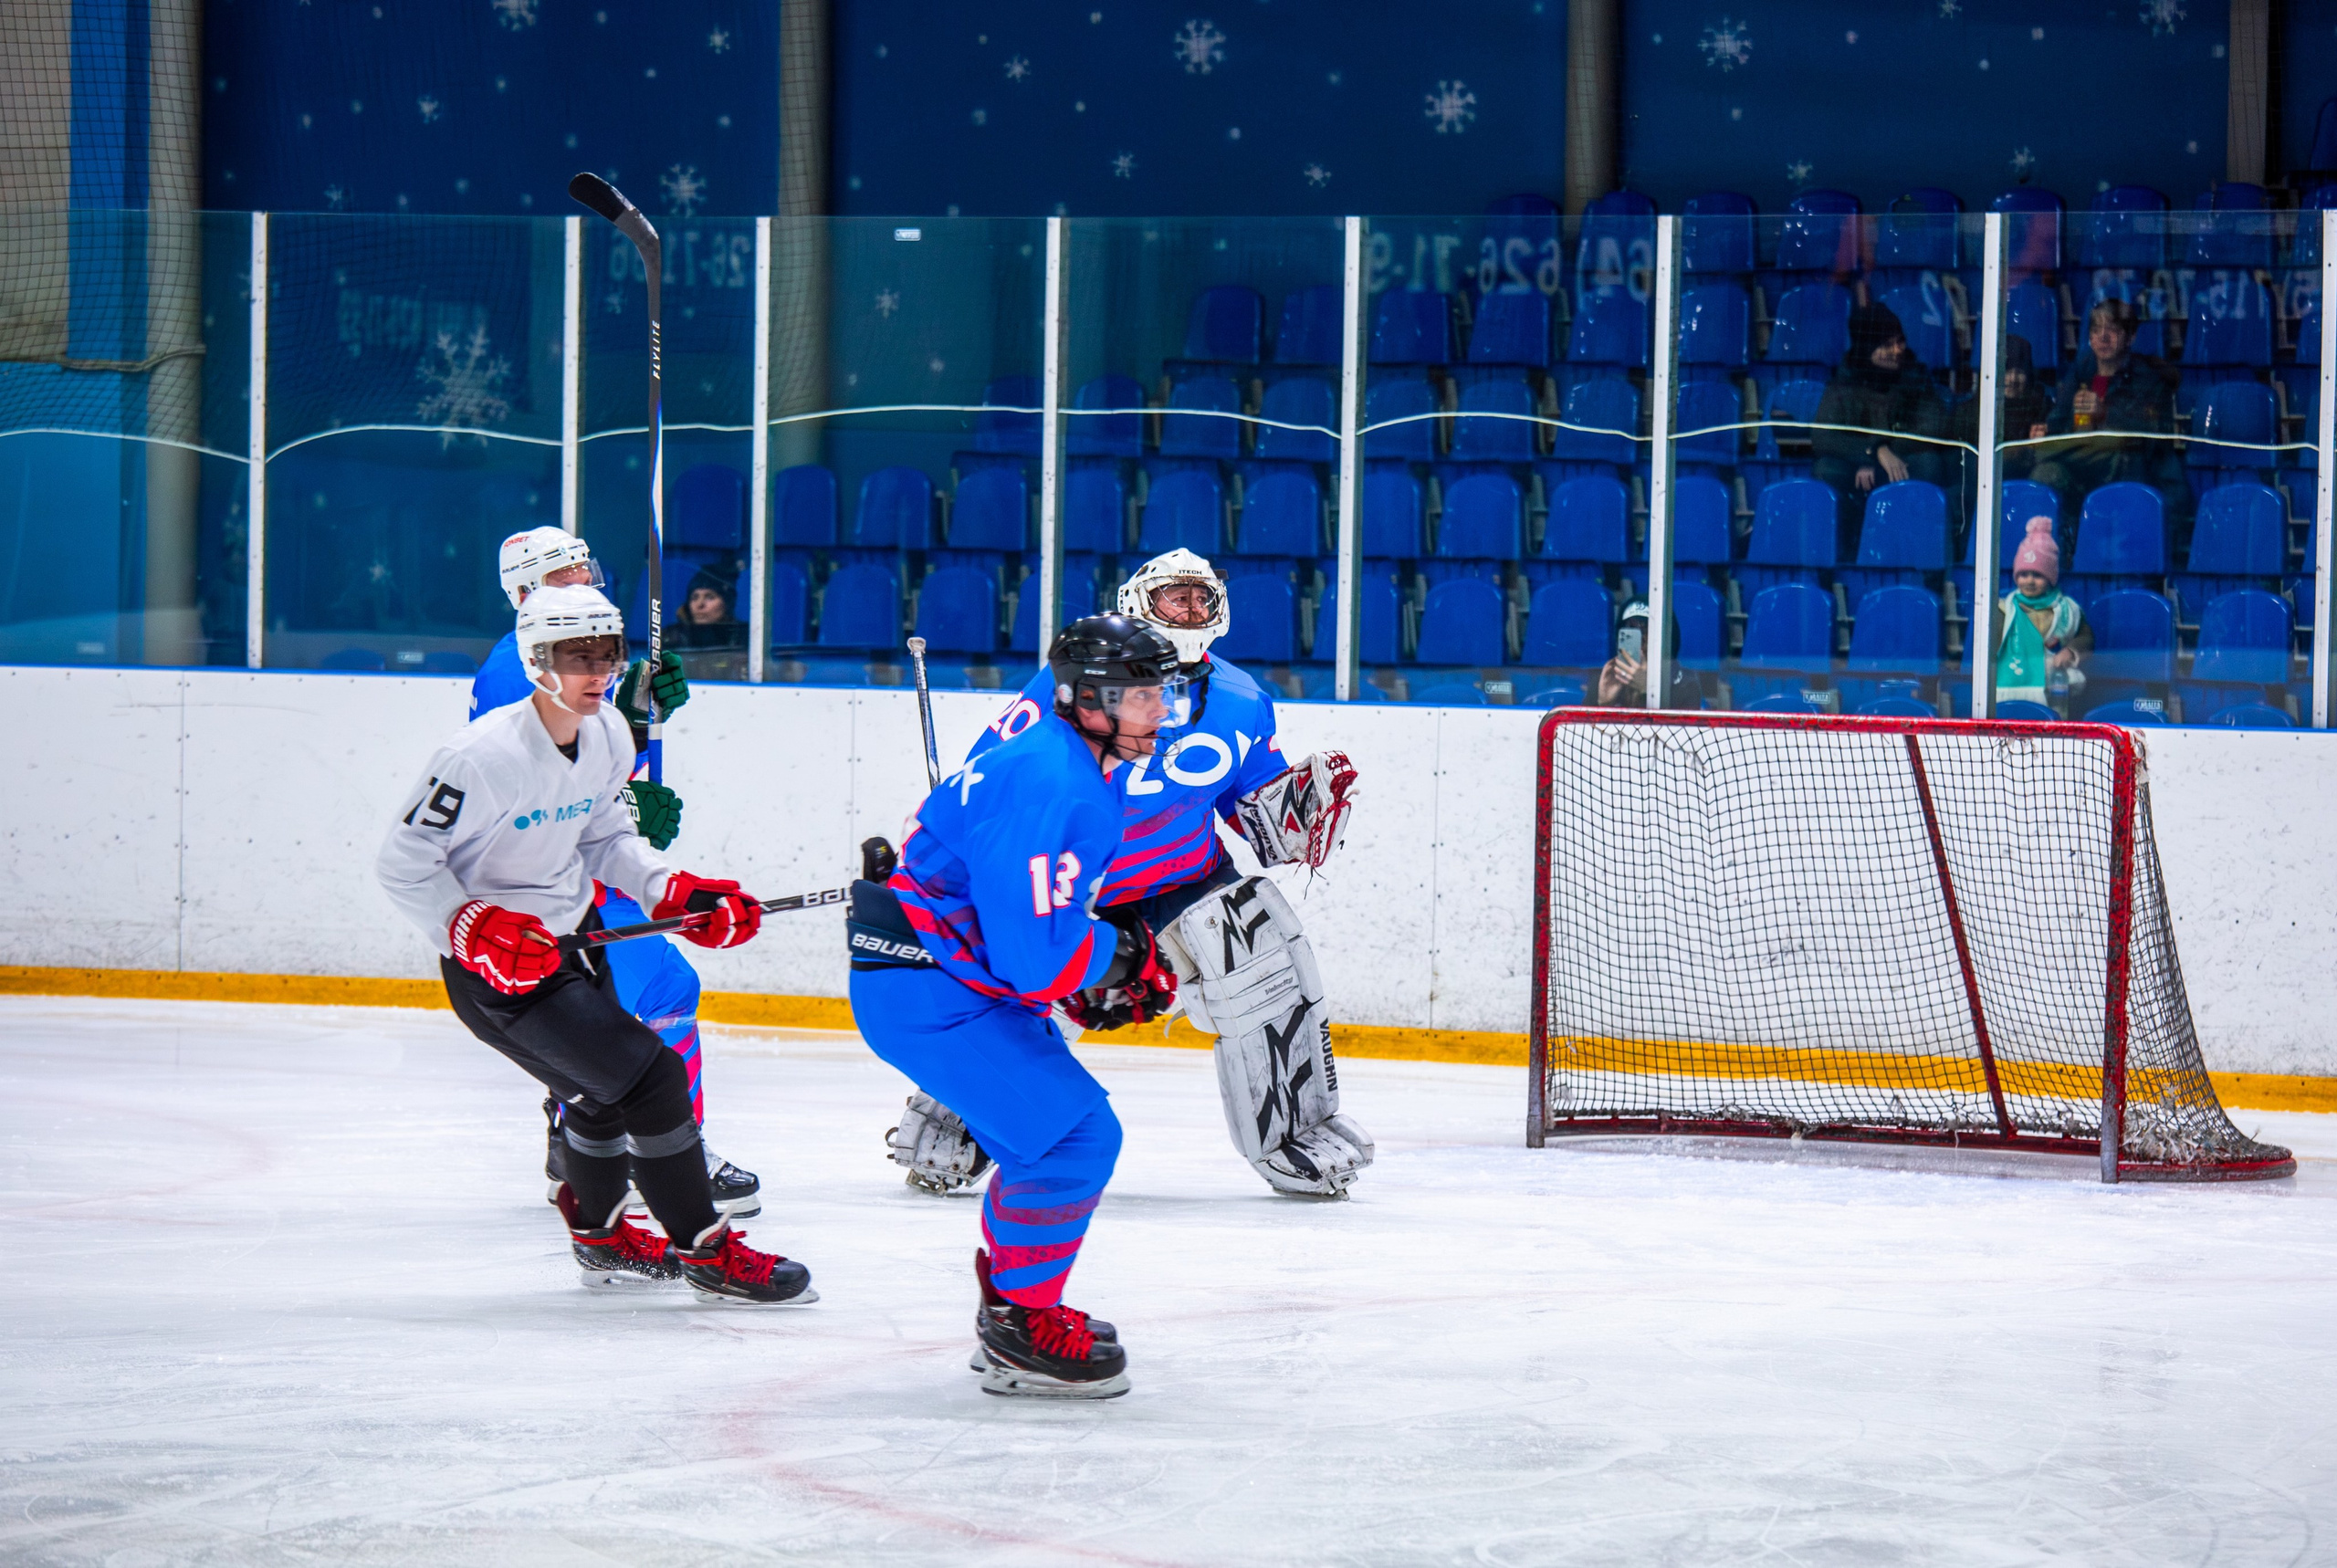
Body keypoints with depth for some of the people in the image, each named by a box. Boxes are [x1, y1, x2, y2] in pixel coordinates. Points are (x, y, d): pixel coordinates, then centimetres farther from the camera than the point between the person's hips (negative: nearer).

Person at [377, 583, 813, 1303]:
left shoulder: (608, 736, -3)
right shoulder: (486, 757, -26)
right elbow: (402, 859, -20)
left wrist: (676, 891, -2)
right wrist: (475, 929, -30)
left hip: (570, 939, 9)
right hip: (494, 965, -9)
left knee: (601, 1092, 26)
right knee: (647, 1076, -14)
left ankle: (599, 1235, 52)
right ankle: (705, 1251, -2)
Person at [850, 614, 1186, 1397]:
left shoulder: (1078, 762, 8)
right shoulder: (1045, 787, -26)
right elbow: (1034, 957, -31)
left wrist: (1125, 959, 13)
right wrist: (1120, 951, -13)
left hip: (966, 974, 11)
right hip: (925, 995, -11)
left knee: (1061, 1128, 19)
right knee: (1073, 1132, -15)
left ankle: (1011, 1299, 31)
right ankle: (1021, 1332, -5)